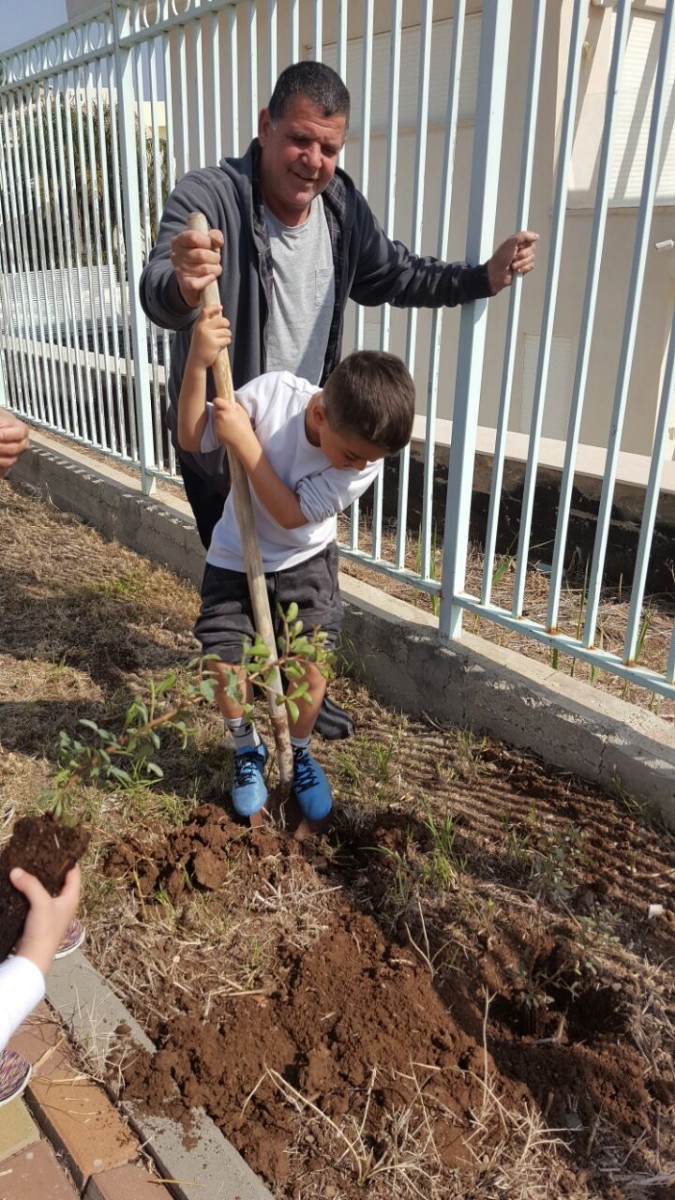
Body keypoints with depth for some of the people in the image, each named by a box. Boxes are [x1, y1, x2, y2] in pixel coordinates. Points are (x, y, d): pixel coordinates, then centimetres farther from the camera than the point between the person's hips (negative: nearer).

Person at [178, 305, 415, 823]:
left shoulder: (368, 455, -24)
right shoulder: (275, 391, -25)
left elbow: (291, 514, -25)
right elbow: (192, 439, -17)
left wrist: (244, 440, -31)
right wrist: (198, 362, -32)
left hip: (305, 563, 0)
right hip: (236, 560, 0)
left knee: (310, 667, -6)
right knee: (226, 668, -6)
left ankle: (299, 753, 26)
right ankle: (249, 750, 25)